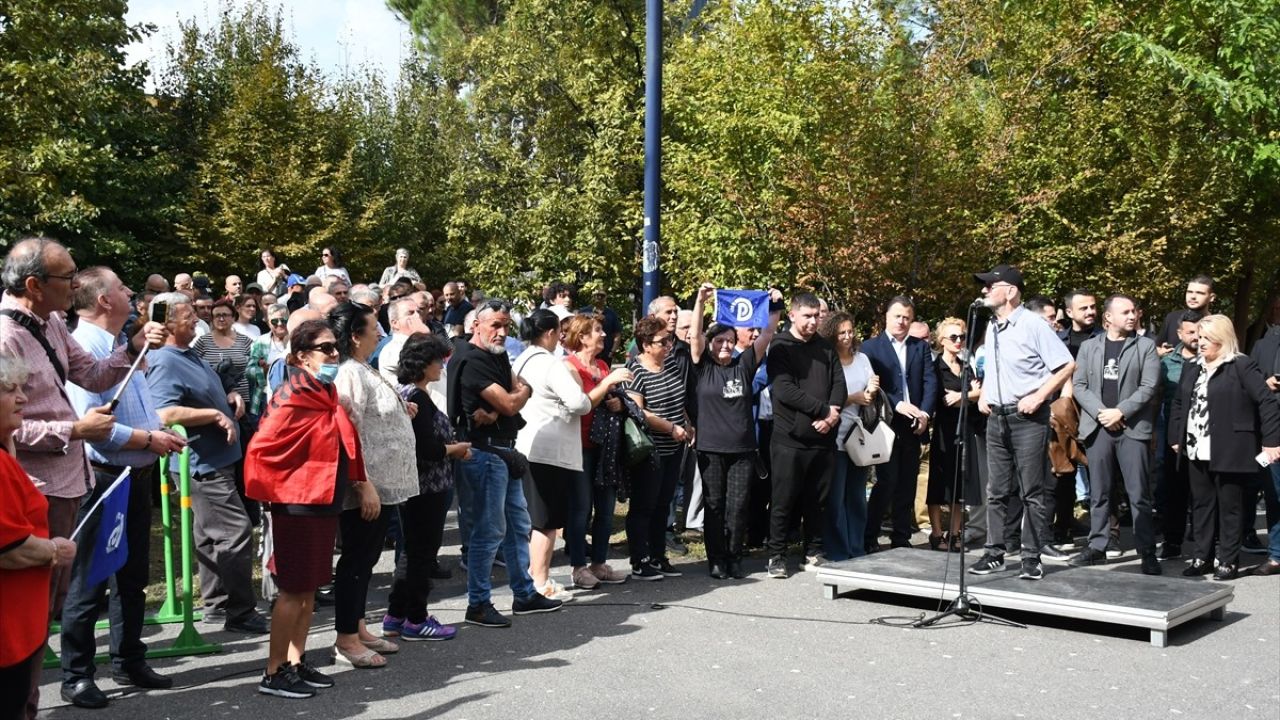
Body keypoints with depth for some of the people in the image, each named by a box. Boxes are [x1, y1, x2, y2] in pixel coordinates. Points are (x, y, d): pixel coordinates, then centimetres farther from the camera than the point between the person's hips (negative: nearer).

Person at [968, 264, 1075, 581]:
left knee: (1032, 492, 0)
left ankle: (1032, 558, 5)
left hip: (1028, 417, -7)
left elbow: (1067, 365, -12)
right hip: (997, 417, 7)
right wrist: (983, 395, 13)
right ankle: (994, 553, 16)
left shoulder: (1033, 325, -10)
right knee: (996, 491, 10)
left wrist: (1038, 397, -16)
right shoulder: (992, 328, 13)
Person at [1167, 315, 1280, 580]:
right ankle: (1201, 557, 19)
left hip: (1229, 453, -6)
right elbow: (1178, 404, 19)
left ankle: (1229, 561, 11)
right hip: (1196, 452, 6)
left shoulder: (1242, 366, -8)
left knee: (1230, 507, 3)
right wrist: (1175, 438, 12)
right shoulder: (1192, 368, 13)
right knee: (1201, 505, 11)